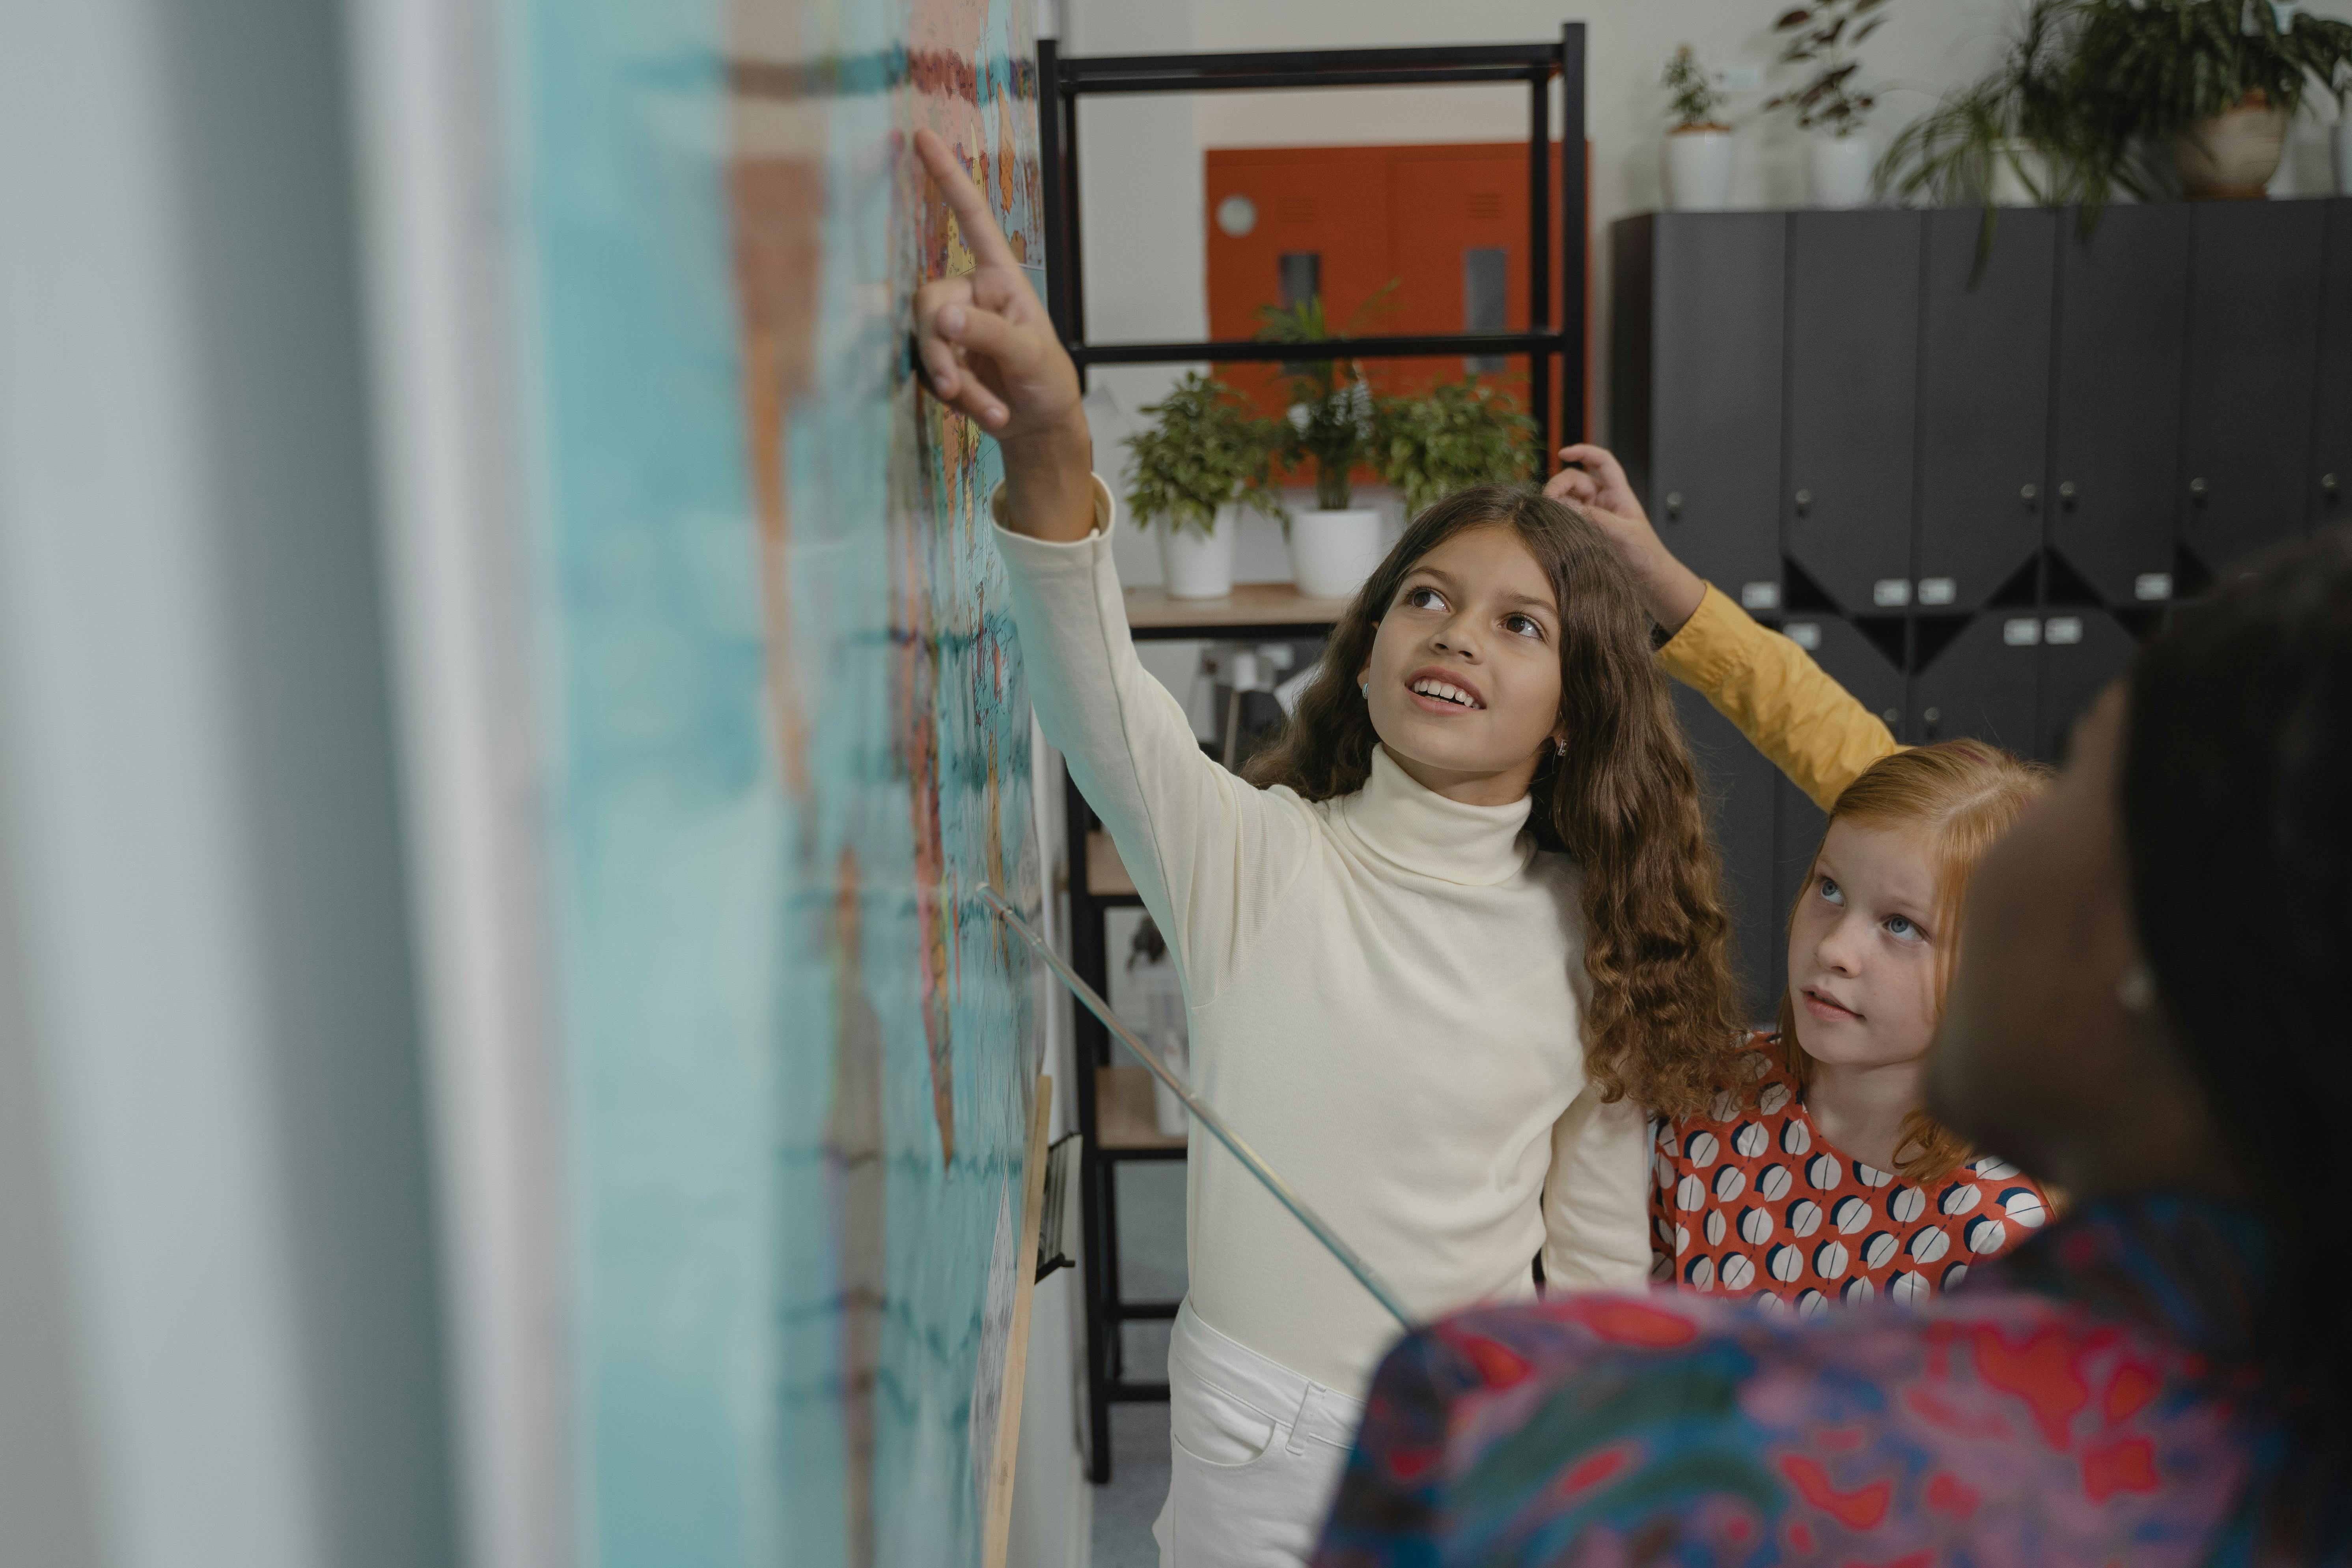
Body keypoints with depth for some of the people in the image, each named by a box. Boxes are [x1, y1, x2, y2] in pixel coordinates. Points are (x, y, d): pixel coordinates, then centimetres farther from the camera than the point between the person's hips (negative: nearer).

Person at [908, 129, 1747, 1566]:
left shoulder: (1589, 936, -3)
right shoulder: (1253, 857, -11)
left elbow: (1603, 1256, 5)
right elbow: (1101, 697, -32)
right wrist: (1053, 455, -50)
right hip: (1256, 1451, -1)